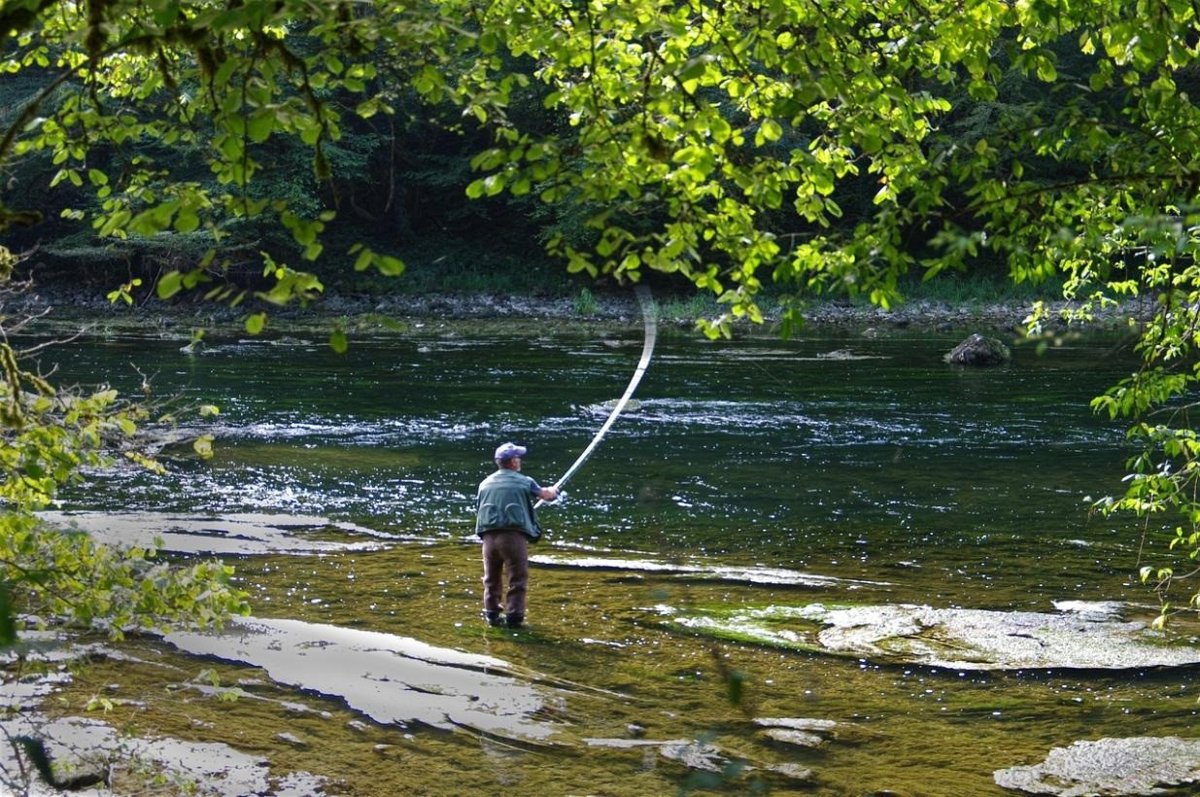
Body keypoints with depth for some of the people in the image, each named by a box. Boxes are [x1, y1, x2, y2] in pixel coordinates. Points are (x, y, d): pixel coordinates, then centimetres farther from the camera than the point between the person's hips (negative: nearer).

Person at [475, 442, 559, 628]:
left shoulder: (485, 484, 12)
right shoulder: (524, 481, 3)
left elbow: (478, 511, 17)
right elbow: (546, 495, 18)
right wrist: (553, 491, 42)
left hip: (489, 535, 4)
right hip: (514, 535, -4)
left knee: (492, 578, 16)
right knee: (518, 579, 3)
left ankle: (492, 614, 20)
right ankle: (514, 616, 0)